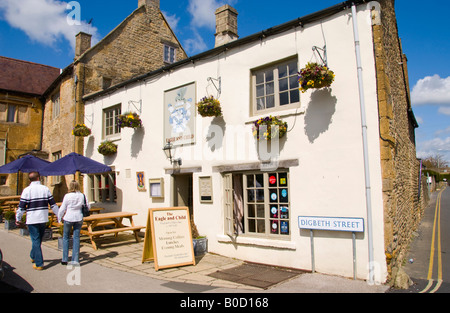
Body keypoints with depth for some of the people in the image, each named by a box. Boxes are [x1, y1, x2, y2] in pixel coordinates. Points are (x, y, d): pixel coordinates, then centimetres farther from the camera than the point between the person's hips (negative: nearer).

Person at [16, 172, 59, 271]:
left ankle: (39, 264, 1)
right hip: (43, 219, 4)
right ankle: (33, 257, 38)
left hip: (32, 220, -3)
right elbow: (53, 204, 5)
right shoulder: (45, 189, 2)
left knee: (36, 241, 0)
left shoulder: (27, 190, -8)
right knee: (38, 240, 20)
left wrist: (18, 219, 9)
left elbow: (21, 207, -6)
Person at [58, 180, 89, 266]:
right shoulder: (82, 195, -4)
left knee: (66, 237, 12)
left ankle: (65, 259, 15)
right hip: (79, 218, 2)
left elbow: (62, 208, -3)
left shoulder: (67, 196, -11)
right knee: (76, 238, 7)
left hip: (68, 218, -2)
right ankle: (75, 259, 6)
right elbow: (88, 207, 4)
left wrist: (59, 218, 13)